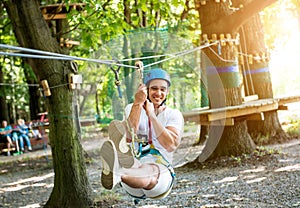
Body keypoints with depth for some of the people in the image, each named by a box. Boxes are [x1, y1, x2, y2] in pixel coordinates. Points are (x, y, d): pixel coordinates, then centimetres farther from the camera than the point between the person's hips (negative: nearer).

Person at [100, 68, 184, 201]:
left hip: (162, 173, -2)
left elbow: (171, 145, -10)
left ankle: (117, 173, -74)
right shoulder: (132, 109, 14)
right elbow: (129, 136, -8)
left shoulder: (174, 115, 12)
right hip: (135, 166, 2)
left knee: (151, 171, -40)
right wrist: (138, 103, -12)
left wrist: (151, 115, -9)